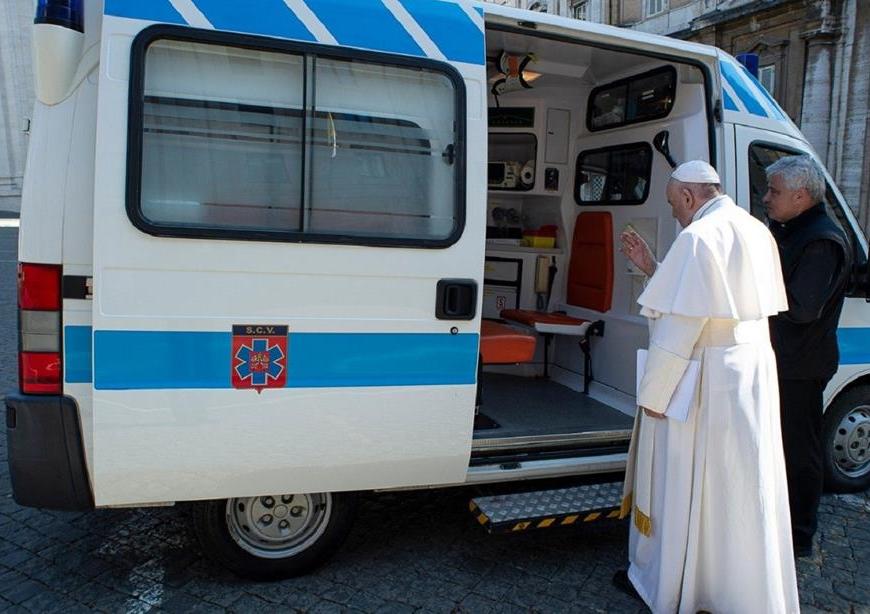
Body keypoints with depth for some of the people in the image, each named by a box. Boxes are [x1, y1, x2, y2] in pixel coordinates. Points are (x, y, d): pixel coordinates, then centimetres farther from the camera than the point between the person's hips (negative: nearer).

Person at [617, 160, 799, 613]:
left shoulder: (699, 237, -18)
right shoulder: (756, 232, 10)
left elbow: (680, 325, -21)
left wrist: (653, 393, -15)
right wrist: (651, 267, 15)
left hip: (704, 383, -8)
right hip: (753, 376, 9)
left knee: (679, 484, 8)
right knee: (742, 489, 17)